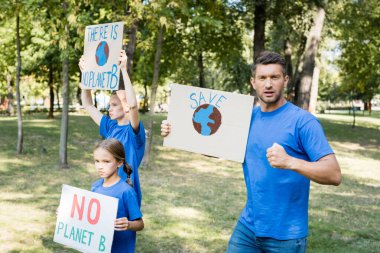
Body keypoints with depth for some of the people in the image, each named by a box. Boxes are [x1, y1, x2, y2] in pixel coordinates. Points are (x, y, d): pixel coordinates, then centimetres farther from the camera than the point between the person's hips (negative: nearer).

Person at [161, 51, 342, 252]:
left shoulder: (302, 121, -15)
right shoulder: (248, 117, 3)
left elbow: (334, 174, -21)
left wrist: (290, 162, -37)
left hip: (285, 234, -4)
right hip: (247, 226, 5)